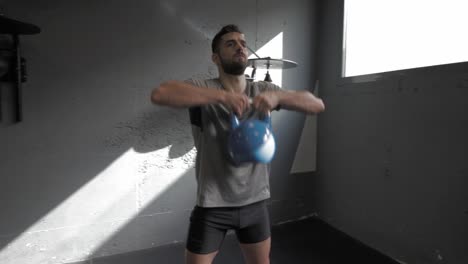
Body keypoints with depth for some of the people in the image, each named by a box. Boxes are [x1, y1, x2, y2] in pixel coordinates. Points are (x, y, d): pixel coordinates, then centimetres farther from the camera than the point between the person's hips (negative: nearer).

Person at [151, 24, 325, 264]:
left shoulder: (263, 90, 0)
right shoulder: (204, 89, -11)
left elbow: (318, 105, -4)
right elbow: (159, 94, -30)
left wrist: (278, 95, -22)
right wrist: (222, 96, -33)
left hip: (255, 202, 4)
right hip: (213, 205, -3)